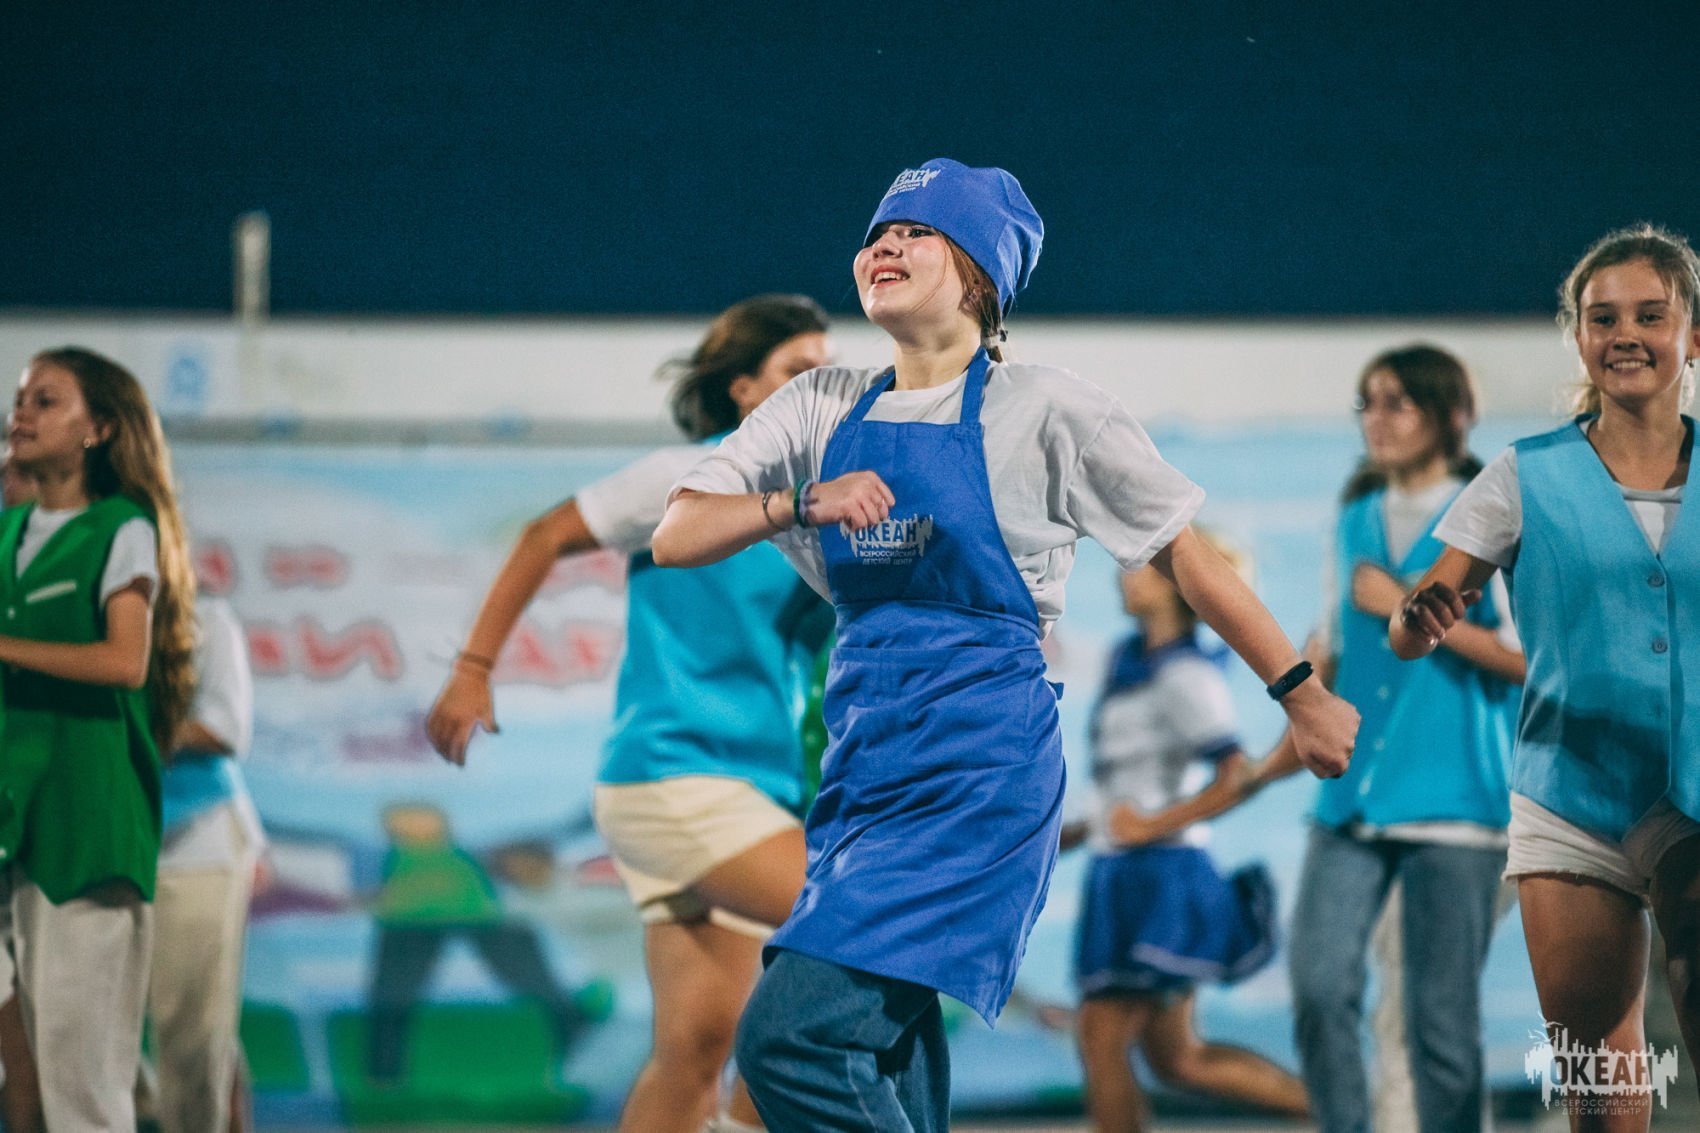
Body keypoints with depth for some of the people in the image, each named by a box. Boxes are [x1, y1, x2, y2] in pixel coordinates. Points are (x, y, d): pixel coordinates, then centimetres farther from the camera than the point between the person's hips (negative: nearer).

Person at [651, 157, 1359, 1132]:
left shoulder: (1045, 410, -1)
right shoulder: (825, 410, 12)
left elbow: (1184, 551, 4)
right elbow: (676, 538, 5)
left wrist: (1300, 693, 5)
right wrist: (801, 504, -13)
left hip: (982, 768, -6)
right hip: (867, 762, 6)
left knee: (793, 1032, -21)